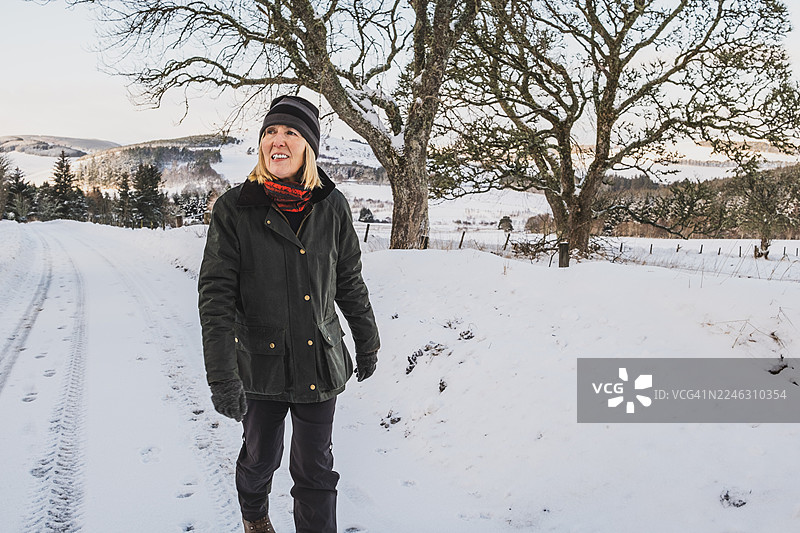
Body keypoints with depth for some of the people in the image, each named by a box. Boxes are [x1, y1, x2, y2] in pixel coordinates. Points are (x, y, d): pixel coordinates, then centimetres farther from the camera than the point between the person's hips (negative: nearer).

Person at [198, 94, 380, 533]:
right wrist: (221, 374, -19)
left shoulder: (331, 206, -3)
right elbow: (215, 295, -13)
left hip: (320, 362, 1)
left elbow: (349, 282, 8)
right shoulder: (234, 209, -10)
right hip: (260, 363, -1)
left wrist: (367, 343, 15)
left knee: (315, 468, 9)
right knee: (260, 458, 20)